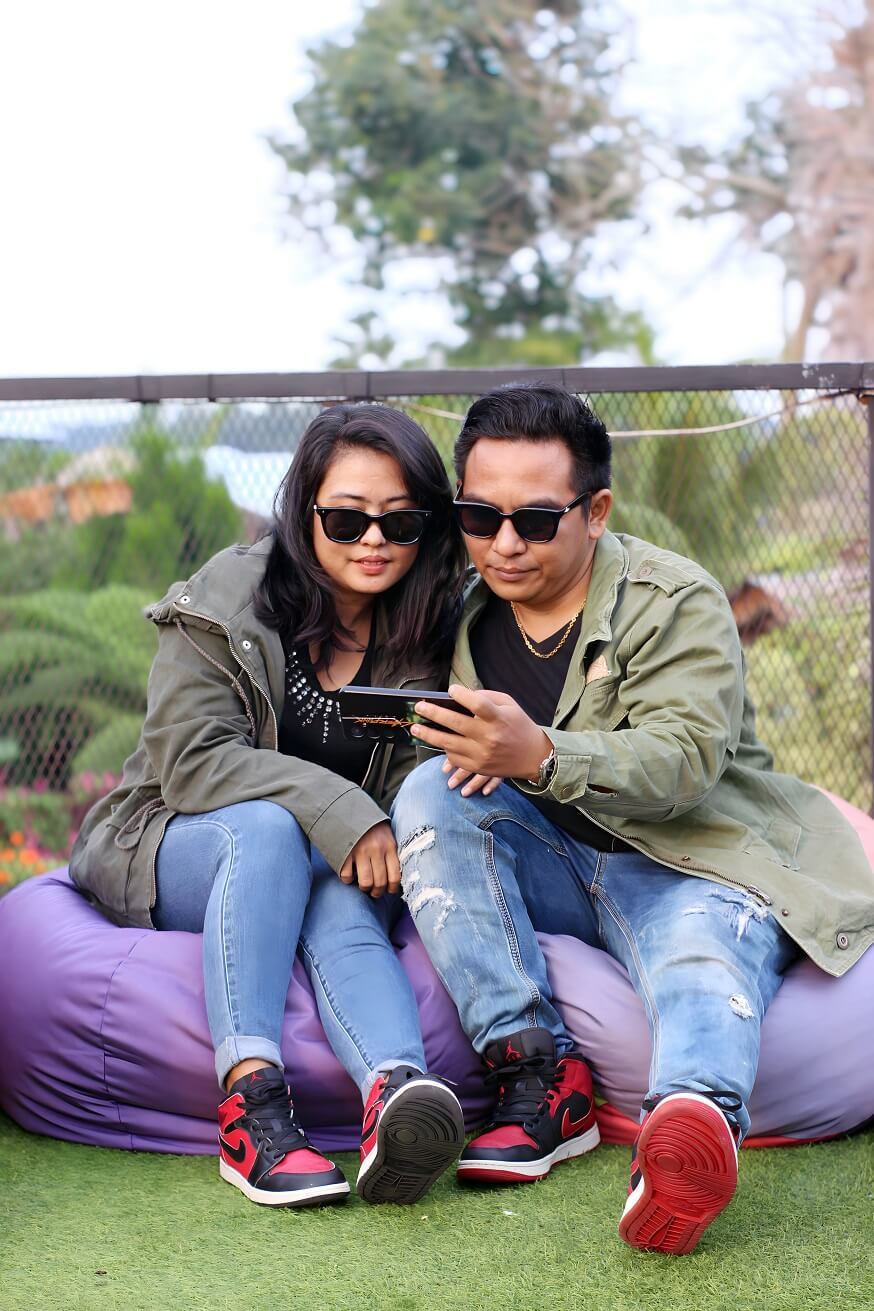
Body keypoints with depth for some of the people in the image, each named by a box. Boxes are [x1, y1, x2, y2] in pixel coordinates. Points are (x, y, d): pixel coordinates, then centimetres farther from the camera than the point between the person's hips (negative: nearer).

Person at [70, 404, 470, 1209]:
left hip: (318, 872, 2)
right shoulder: (223, 606, -9)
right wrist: (335, 809, -30)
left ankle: (397, 1088, -62)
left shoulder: (432, 637, 0)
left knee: (343, 905, -33)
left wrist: (384, 839, -26)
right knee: (270, 824, -35)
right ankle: (249, 1096, -47)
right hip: (169, 858, -2)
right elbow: (190, 760, -19)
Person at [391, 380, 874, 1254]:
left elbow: (684, 757, -21)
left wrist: (542, 756, -39)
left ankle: (692, 1122, -71)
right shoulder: (463, 611, 9)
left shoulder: (677, 601, -6)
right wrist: (471, 760, -15)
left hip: (686, 859, -4)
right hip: (544, 868, 4)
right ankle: (538, 1074, -30)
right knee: (432, 791, -22)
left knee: (704, 962, -36)